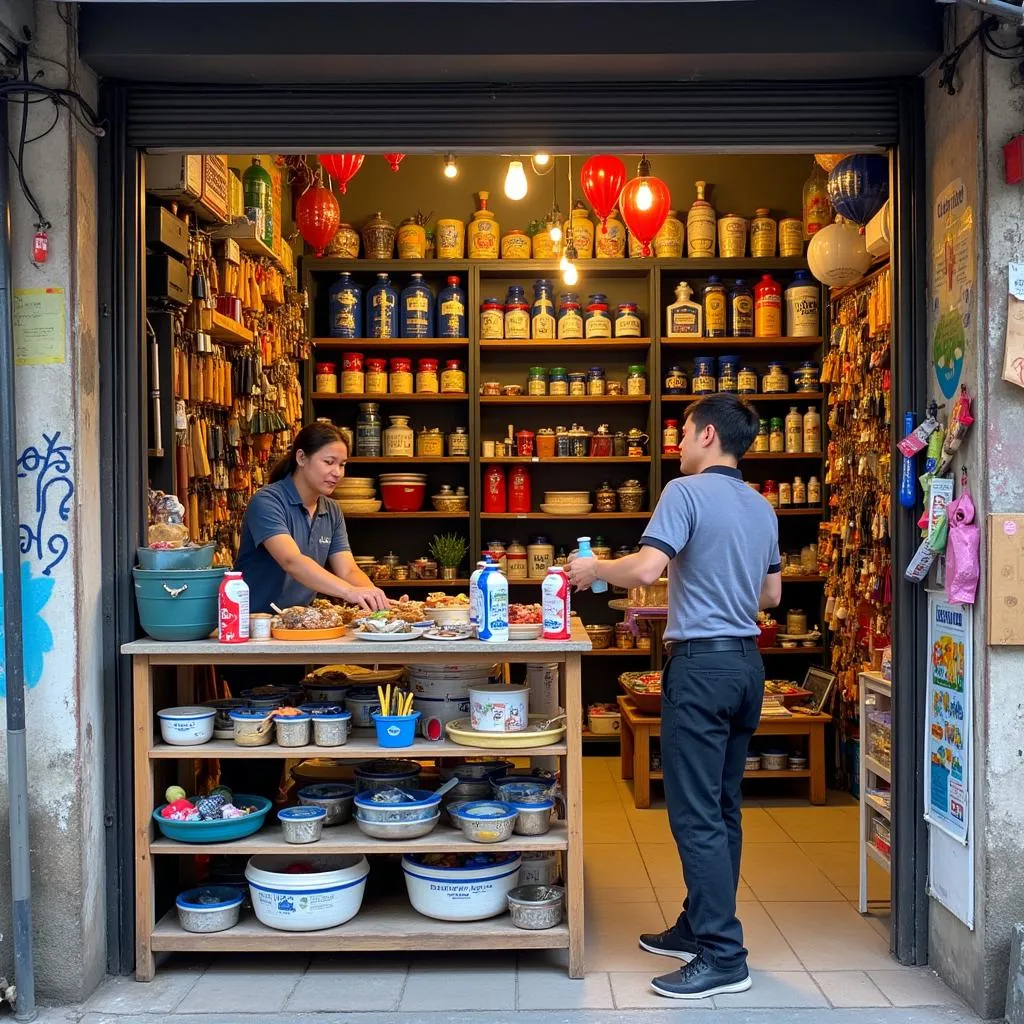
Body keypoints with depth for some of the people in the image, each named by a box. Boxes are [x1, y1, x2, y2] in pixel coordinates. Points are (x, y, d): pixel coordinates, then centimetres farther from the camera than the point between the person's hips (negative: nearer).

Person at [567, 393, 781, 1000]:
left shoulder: (688, 492, -12)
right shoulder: (762, 507, 13)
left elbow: (645, 569, -23)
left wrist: (594, 570, -6)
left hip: (702, 661, -9)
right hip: (748, 662, 9)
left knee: (697, 814, -4)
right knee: (722, 809, 15)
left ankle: (723, 957, 0)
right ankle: (702, 927, 26)